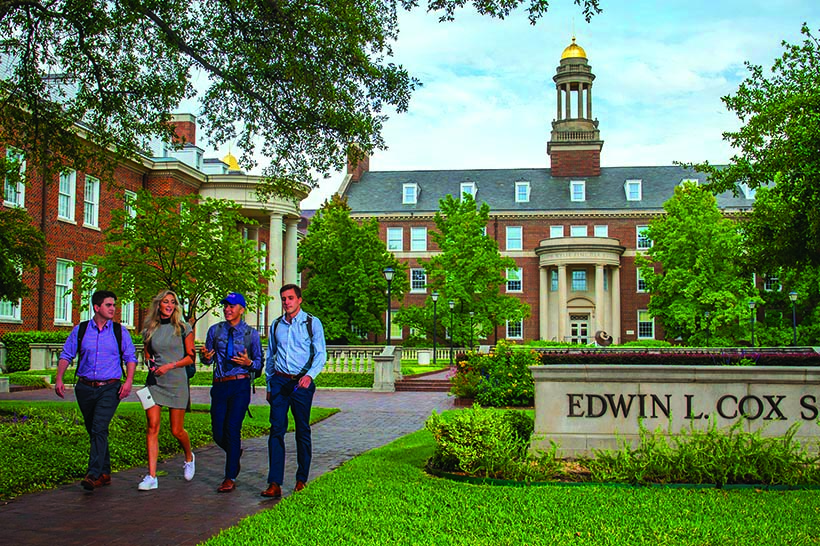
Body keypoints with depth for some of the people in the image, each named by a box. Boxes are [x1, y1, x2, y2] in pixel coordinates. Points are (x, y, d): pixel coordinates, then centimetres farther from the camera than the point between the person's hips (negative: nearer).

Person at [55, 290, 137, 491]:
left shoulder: (120, 331, 4)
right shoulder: (80, 330, 5)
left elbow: (131, 357, 6)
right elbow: (66, 355, 9)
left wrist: (129, 381, -6)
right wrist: (59, 379, -1)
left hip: (110, 388, -3)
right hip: (85, 388, 3)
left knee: (99, 429, -17)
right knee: (93, 431, 10)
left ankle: (93, 474, -19)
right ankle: (105, 473, 22)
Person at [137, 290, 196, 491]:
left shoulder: (183, 328, -1)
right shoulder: (149, 329, 7)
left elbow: (190, 357, 0)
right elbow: (147, 355, 18)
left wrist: (170, 366, -13)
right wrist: (150, 364, -4)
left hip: (177, 382, -2)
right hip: (154, 381, 2)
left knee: (177, 430, 3)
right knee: (152, 426, -7)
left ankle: (189, 458, 34)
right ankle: (151, 476, -5)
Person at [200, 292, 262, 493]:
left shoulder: (251, 334, 3)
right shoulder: (215, 330, 9)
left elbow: (259, 363, 4)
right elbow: (208, 359, 12)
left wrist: (248, 362, -17)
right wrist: (206, 356, -11)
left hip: (240, 385, -3)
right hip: (219, 386, 3)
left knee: (232, 429, -10)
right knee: (218, 433, 3)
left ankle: (230, 478, -1)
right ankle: (235, 453, 36)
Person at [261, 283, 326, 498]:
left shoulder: (312, 323, 1)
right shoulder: (276, 325, 12)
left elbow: (320, 354, -5)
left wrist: (309, 375, -22)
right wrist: (269, 386, 15)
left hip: (302, 383, -2)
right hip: (280, 381, 3)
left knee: (303, 431, 5)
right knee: (276, 430, -6)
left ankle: (301, 480, 16)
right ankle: (274, 484, -8)